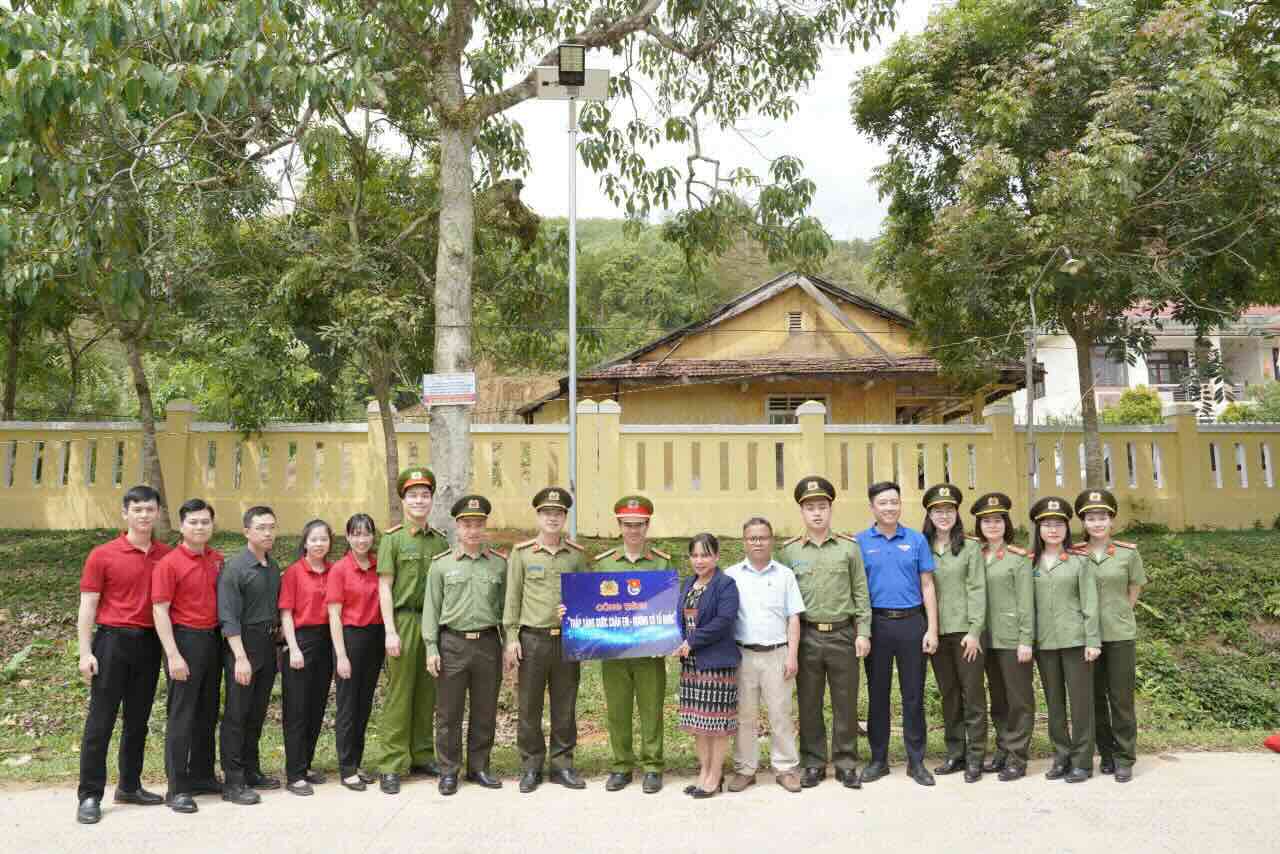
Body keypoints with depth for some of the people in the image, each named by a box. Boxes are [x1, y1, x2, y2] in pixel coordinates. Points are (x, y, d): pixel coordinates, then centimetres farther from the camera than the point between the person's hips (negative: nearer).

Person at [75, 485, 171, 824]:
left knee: (138, 719, 12)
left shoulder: (167, 556, 4)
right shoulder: (102, 555, -4)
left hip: (149, 643, 4)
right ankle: (90, 795, 7)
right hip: (113, 640, -3)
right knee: (101, 719, 0)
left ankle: (130, 786, 24)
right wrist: (85, 652, -10)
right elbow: (87, 606, -4)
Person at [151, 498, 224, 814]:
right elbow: (160, 611, -13)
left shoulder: (218, 560, 7)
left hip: (213, 639, 6)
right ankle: (177, 788, 7)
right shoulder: (169, 563, -10)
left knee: (208, 713, 14)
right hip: (185, 639, -6)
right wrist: (173, 655, -18)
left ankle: (202, 776, 27)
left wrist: (225, 638, 8)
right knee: (182, 714, -1)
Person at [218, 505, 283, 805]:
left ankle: (251, 771, 26)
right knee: (236, 714, -2)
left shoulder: (274, 567, 10)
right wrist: (241, 657, -20)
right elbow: (229, 617, -16)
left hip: (268, 645, 7)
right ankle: (233, 782, 5)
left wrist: (277, 632, 8)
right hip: (242, 644, -7)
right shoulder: (234, 568, -11)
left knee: (257, 713, 15)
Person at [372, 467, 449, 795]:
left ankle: (422, 756, 20)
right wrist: (390, 631, -11)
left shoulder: (440, 541, 12)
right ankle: (391, 765, 4)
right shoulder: (392, 538, -1)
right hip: (404, 620, -4)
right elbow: (384, 588, -5)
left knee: (427, 693, 9)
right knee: (399, 694, -2)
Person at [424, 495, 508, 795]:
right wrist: (431, 649, -4)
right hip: (452, 644, -1)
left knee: (485, 712, 9)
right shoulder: (441, 564, 2)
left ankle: (479, 768, 23)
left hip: (488, 643, 1)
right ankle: (448, 772, 17)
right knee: (450, 714, 5)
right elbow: (431, 609, 2)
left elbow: (506, 607, 8)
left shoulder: (500, 563, 5)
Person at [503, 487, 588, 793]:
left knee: (565, 707, 8)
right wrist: (511, 638, -3)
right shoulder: (521, 552, 1)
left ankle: (562, 765, 20)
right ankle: (531, 767, 18)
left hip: (568, 639, 2)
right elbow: (512, 598, 2)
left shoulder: (576, 554, 5)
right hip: (532, 639, -1)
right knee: (529, 708, 5)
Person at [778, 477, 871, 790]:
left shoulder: (849, 547, 2)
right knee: (809, 703, 8)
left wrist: (863, 632, -2)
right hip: (806, 635, 0)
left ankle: (846, 764, 18)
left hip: (843, 634, 0)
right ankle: (813, 763, 19)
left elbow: (861, 593, 4)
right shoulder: (789, 550, 3)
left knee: (846, 702, 6)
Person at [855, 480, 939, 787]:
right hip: (877, 624, 0)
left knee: (913, 695, 6)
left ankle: (916, 761, 16)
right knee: (877, 693, 8)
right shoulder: (861, 542, 3)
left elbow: (927, 586, 5)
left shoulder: (916, 540, 5)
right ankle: (878, 759, 19)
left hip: (912, 623, 0)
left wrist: (932, 629, -1)